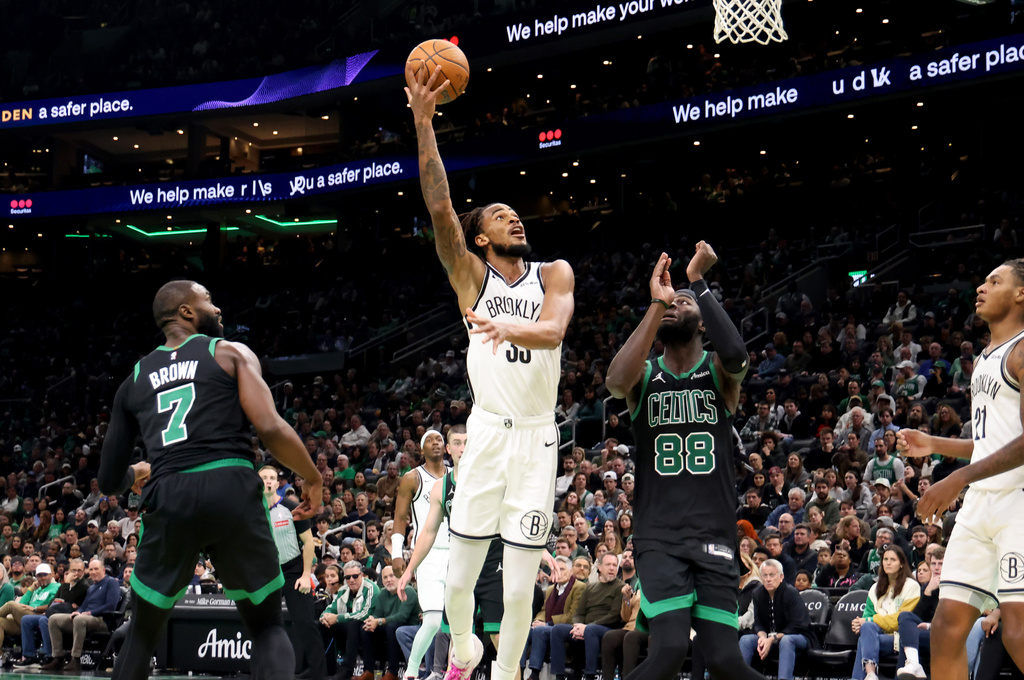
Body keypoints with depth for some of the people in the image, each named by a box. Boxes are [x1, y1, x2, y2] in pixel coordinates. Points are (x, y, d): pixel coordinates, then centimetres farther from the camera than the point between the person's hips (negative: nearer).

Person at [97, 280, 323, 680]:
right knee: (267, 625, 14)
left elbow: (110, 482, 21)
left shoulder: (133, 381, 21)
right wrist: (312, 478, 11)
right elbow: (271, 429, -5)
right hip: (233, 490, -2)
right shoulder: (232, 354, 10)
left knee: (143, 633, 21)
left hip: (168, 499, 2)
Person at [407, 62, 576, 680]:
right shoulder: (472, 276, 4)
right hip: (487, 435, 0)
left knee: (519, 590, -1)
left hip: (538, 440, 0)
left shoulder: (554, 274, 6)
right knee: (459, 580, 3)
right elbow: (441, 209, -9)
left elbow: (553, 331, -14)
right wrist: (423, 123, -17)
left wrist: (510, 327, -36)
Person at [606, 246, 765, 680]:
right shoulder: (644, 376, 7)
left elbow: (735, 354, -22)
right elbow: (616, 381, -18)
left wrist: (697, 281, -19)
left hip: (714, 538, 0)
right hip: (659, 538, 0)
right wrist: (655, 304, -20)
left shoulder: (718, 372, 4)